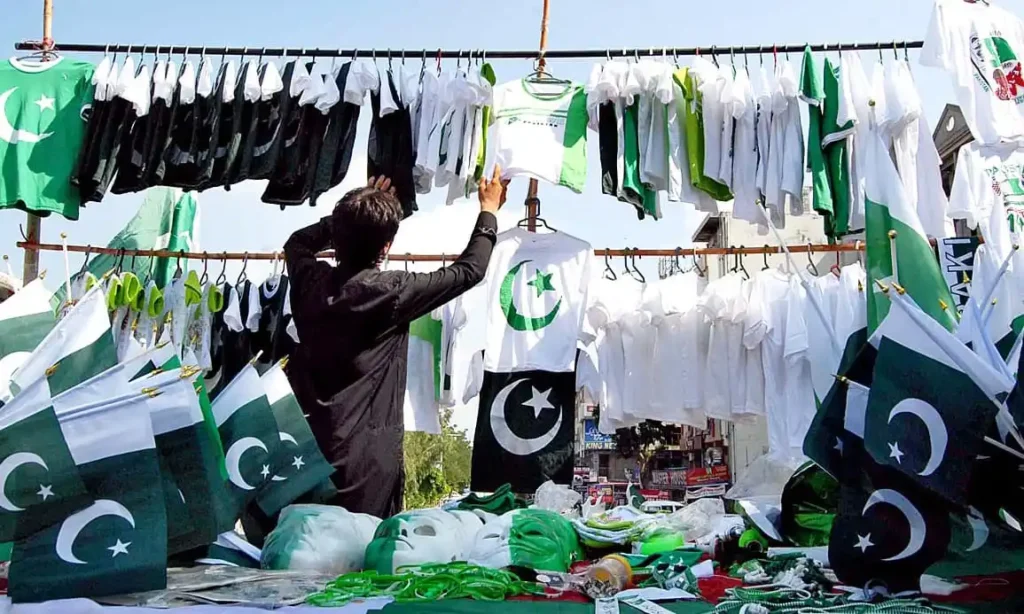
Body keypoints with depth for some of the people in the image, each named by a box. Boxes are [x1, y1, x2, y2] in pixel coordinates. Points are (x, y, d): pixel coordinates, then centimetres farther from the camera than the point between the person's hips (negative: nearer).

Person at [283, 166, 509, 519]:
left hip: (305, 448, 6)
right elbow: (469, 271, -3)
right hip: (365, 458, -5)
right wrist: (489, 211, 11)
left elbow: (297, 242, 24)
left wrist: (351, 215, 24)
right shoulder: (390, 291, -16)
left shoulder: (311, 280, -2)